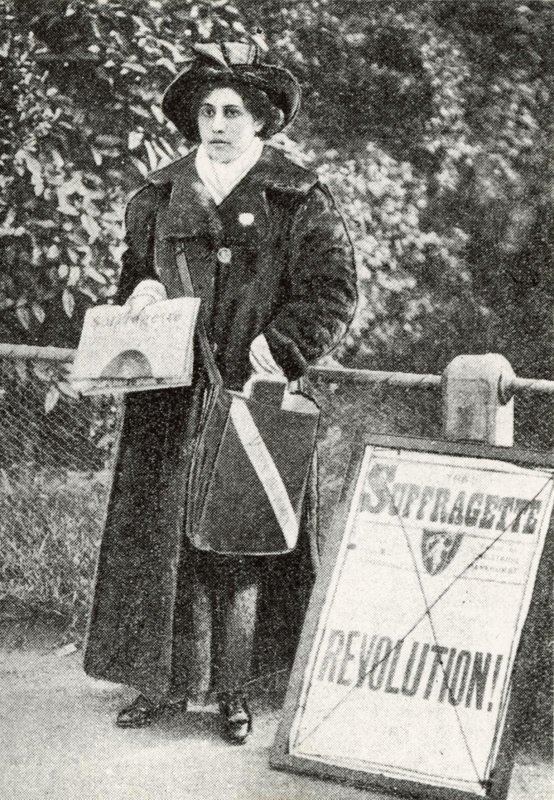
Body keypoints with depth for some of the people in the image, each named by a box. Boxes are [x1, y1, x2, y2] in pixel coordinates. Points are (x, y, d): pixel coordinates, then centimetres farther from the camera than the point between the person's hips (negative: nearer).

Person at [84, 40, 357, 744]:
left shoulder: (297, 201, -1)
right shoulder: (162, 196, 12)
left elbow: (332, 292, -6)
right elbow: (131, 271, 22)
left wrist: (276, 349, -17)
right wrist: (141, 289, -1)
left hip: (249, 398, -3)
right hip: (169, 401, 4)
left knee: (240, 546, 0)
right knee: (164, 538, 2)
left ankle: (232, 689, 7)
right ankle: (167, 680, 10)